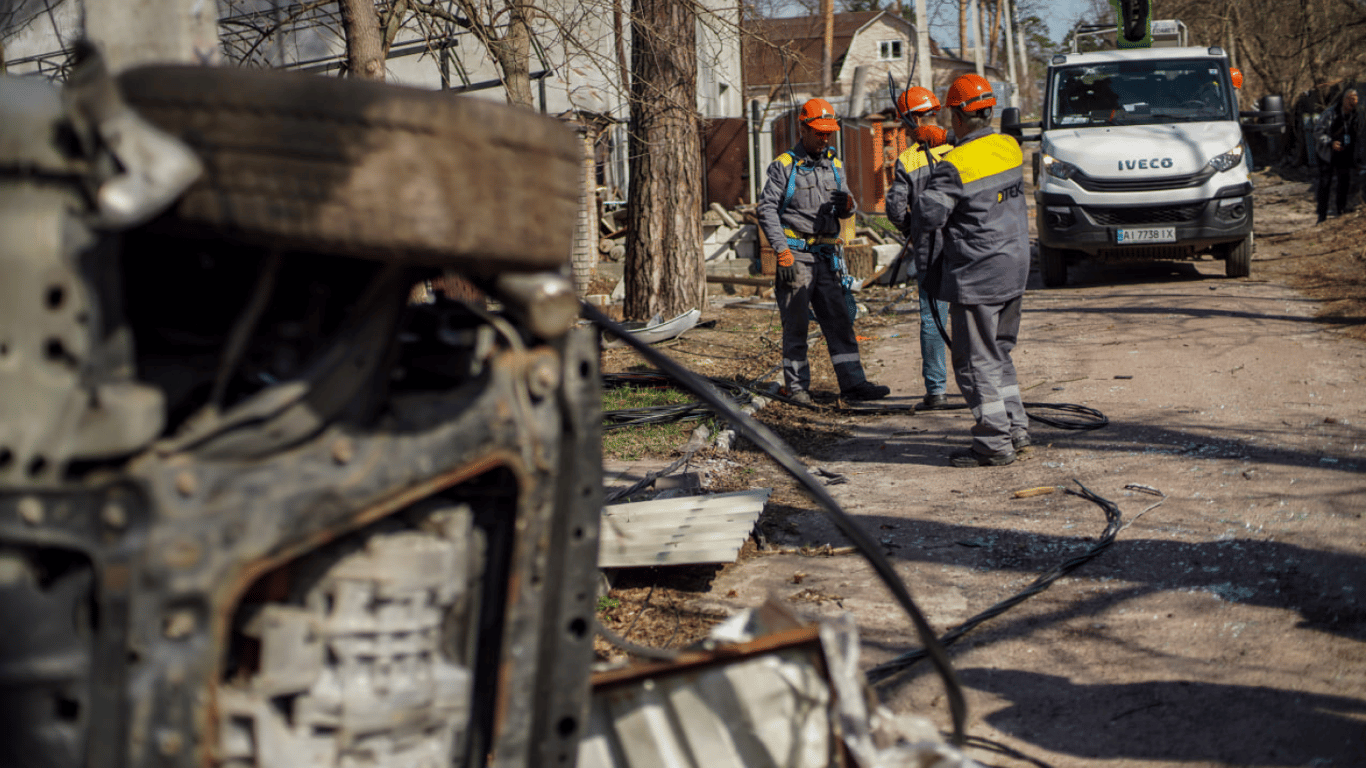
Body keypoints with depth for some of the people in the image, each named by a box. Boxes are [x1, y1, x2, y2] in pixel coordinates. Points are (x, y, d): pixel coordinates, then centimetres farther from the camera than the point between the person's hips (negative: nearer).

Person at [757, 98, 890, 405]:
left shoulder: (834, 165, 16)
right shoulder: (784, 166, -1)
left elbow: (843, 210, 22)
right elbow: (767, 209, -6)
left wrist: (847, 205, -4)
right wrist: (782, 250, -15)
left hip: (827, 255, 5)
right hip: (796, 255, -5)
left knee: (840, 319, 0)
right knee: (796, 323, -1)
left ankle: (853, 383, 0)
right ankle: (796, 386, 6)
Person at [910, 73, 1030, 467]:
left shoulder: (955, 165, -19)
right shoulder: (1010, 148, 4)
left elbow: (927, 217, -22)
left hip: (976, 276, -8)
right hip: (1014, 267, 8)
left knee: (976, 361, 1)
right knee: (999, 353, 20)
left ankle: (995, 443, 3)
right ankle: (1016, 430, 23)